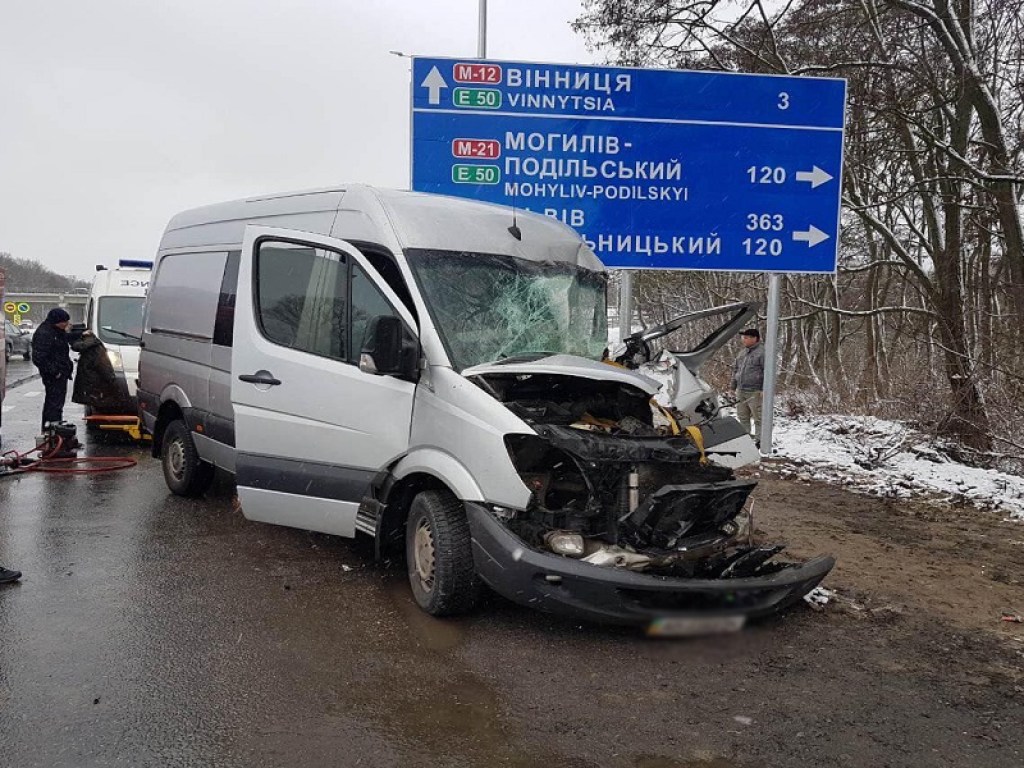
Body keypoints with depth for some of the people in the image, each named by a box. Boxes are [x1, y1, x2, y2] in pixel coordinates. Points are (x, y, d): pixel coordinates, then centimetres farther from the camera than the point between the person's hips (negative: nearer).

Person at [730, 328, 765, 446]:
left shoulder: (762, 352, -9)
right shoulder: (743, 352, 17)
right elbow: (736, 369, 24)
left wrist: (764, 390, -18)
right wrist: (733, 386, 21)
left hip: (755, 393, -8)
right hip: (740, 392, 8)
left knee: (758, 418, -2)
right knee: (742, 417, 14)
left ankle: (759, 440, 4)